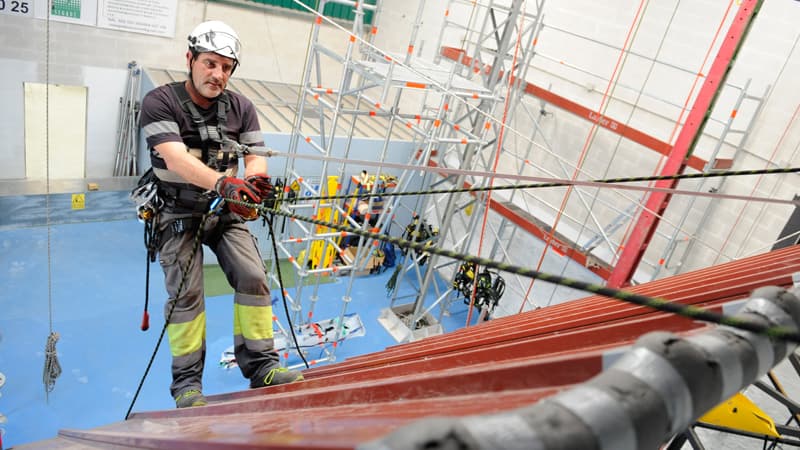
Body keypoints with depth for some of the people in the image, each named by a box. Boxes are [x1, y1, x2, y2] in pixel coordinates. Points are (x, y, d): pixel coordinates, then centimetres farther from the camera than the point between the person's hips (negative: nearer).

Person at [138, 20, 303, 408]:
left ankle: (261, 366, -2)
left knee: (253, 278, -11)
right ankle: (187, 382, 4)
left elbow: (255, 157, -5)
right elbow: (175, 158, -27)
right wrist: (223, 183, -44)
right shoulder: (160, 102, -11)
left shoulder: (240, 107, 3)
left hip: (227, 212, 4)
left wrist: (255, 180, -30)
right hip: (179, 213, -3)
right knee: (186, 292, -10)